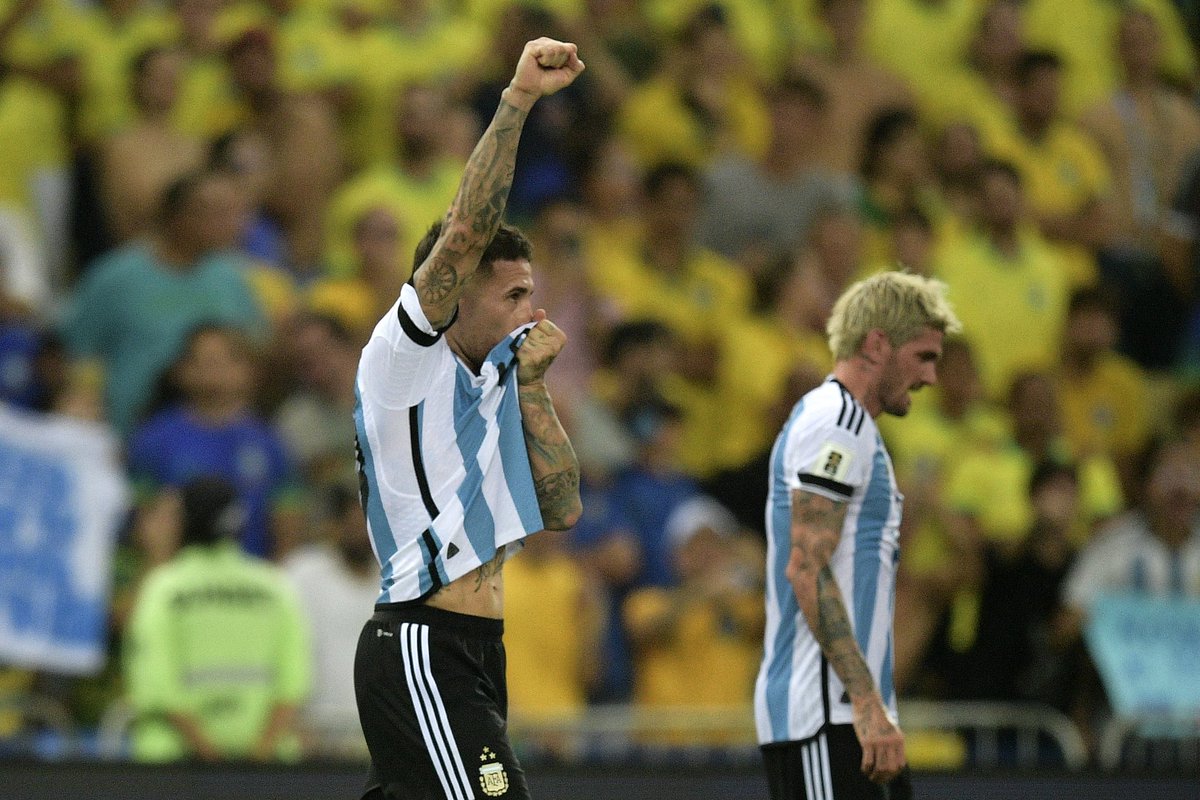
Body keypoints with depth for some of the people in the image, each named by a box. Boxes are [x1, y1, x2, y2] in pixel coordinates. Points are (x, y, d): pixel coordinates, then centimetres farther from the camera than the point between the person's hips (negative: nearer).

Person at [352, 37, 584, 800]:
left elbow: (560, 509, 14)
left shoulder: (490, 381, 19)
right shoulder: (401, 359, -6)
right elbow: (466, 234, -20)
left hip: (473, 652, 9)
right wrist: (517, 100, -25)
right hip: (422, 652, -9)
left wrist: (531, 385, 7)